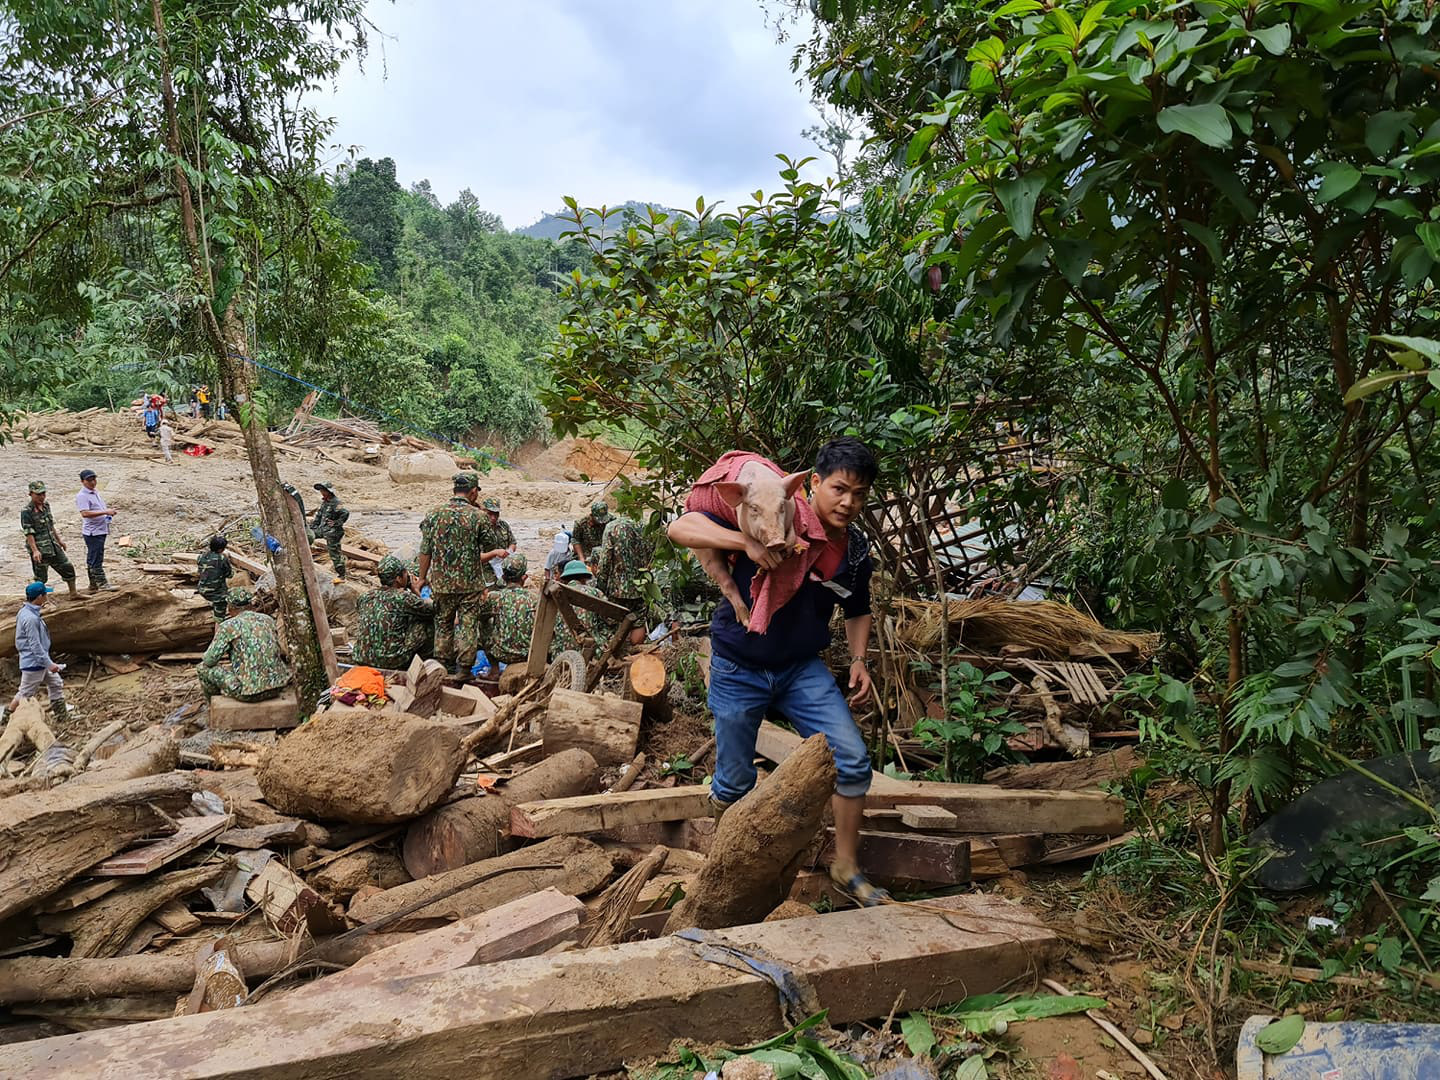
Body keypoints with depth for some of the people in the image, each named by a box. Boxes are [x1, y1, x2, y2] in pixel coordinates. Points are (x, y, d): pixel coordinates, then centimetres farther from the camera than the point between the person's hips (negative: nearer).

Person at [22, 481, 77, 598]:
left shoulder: (46, 506, 7)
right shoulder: (26, 512, -16)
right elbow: (29, 534, -20)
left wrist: (59, 540, 24)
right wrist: (35, 551, -27)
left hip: (54, 547, 7)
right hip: (40, 551, -7)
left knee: (68, 568, 14)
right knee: (41, 578, 1)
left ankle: (74, 593, 29)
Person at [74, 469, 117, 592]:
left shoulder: (95, 493, 17)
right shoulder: (82, 496, -13)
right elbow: (85, 513, -25)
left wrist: (109, 512, 10)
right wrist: (105, 512, -27)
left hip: (100, 530, 9)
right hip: (93, 532, -9)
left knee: (92, 559, 14)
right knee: (96, 558, -6)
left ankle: (93, 584, 19)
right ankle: (102, 583, -4)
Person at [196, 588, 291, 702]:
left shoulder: (227, 626, -6)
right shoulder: (268, 620, 9)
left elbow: (209, 660, -3)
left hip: (248, 690, -5)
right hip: (277, 687, 5)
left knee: (203, 668, 16)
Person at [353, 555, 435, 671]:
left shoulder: (364, 597, 7)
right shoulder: (403, 597, -11)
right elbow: (432, 609, 1)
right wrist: (415, 591, 16)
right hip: (391, 661, -6)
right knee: (428, 621, 7)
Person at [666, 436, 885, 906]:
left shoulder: (856, 550, -4)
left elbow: (858, 611, 15)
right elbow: (680, 528, -27)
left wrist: (859, 660, -2)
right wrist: (746, 541, -40)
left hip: (802, 668, 4)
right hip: (739, 670, -4)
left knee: (853, 760, -7)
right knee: (734, 783, 8)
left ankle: (846, 866, 13)